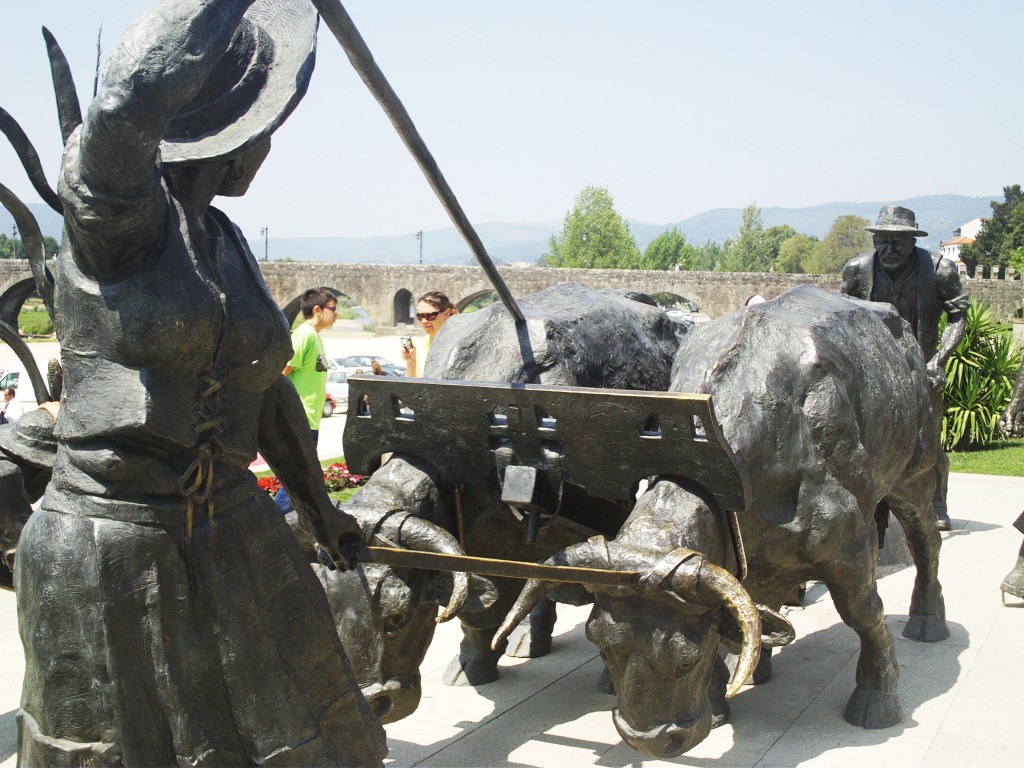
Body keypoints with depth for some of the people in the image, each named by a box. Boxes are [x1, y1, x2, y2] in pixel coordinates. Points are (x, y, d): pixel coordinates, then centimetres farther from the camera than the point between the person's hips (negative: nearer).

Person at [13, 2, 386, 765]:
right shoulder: (113, 203, -12)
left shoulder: (228, 244, 9)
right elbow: (127, 102, -37)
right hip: (109, 550, -6)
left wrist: (319, 508, 29)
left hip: (234, 542, 7)